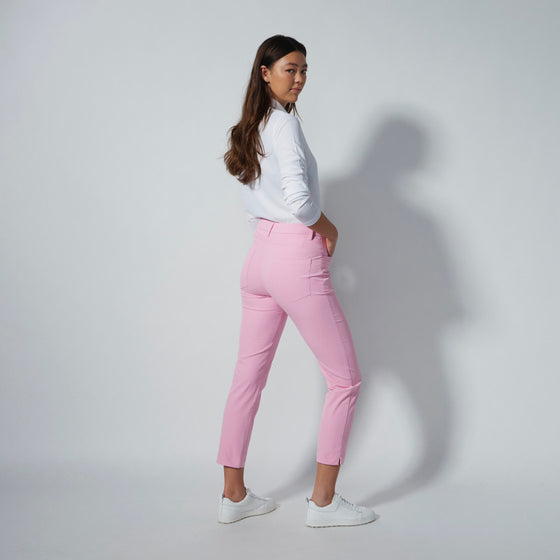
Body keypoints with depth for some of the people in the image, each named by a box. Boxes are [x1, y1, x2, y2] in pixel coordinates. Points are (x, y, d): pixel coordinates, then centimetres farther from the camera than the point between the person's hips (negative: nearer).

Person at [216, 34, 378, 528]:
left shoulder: (248, 129, 16)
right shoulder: (284, 122, -11)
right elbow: (299, 197, -23)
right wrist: (328, 229, -5)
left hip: (259, 255, 9)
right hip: (297, 256, -9)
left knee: (248, 378, 12)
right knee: (345, 378, 2)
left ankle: (234, 495, 21)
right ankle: (323, 501, 6)